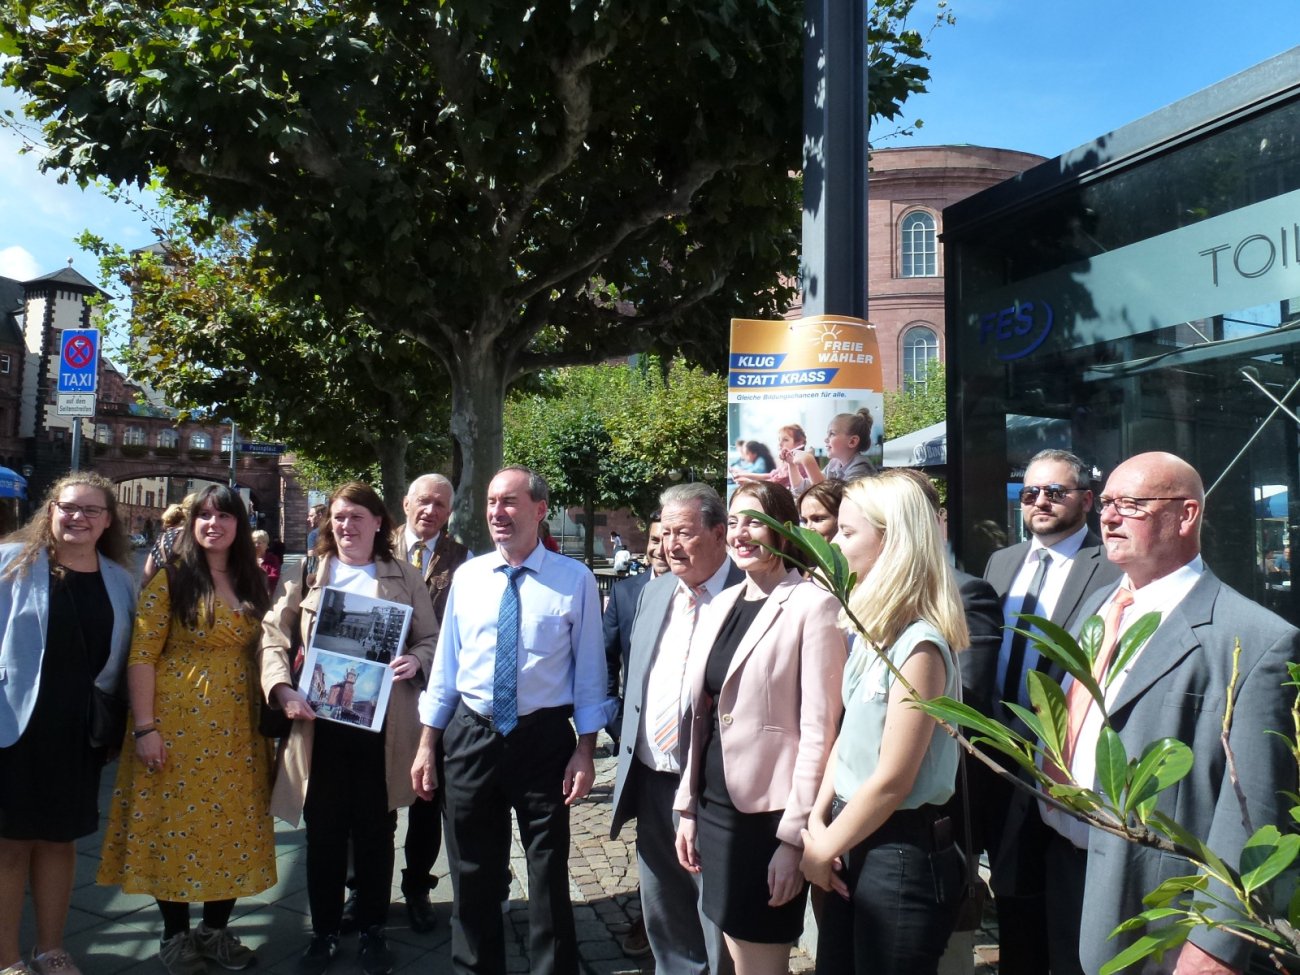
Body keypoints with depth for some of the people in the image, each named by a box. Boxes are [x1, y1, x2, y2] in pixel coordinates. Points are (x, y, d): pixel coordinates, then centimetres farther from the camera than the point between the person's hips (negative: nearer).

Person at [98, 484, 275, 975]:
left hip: (237, 725, 5)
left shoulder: (252, 583, 8)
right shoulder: (171, 579, -6)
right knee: (176, 820, 5)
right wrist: (144, 727, -16)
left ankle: (216, 929, 25)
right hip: (178, 722, -4)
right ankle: (175, 934, 22)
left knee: (232, 825, 10)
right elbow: (141, 655, -10)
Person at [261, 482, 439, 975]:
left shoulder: (404, 577, 5)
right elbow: (273, 635, 3)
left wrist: (415, 660, -16)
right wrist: (282, 688, -12)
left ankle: (372, 930, 26)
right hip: (320, 721, 1)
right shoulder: (308, 577, 8)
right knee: (324, 832, 9)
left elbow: (431, 638, 5)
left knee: (375, 830, 9)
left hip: (381, 724, -1)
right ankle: (324, 931, 26)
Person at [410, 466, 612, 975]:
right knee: (472, 873, 17)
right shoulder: (467, 576, 3)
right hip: (471, 735, 3)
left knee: (549, 873, 12)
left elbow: (589, 669, -5)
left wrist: (585, 750, -9)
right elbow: (446, 663, 6)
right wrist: (427, 743, 6)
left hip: (544, 737, -3)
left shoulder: (575, 580, -7)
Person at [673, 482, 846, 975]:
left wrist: (795, 833, -16)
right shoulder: (721, 605, 8)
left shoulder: (813, 605, -13)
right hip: (716, 806, 7)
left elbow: (818, 729, -15)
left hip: (770, 812, -7)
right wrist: (688, 806, 12)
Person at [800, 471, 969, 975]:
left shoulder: (919, 645, -21)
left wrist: (823, 849, -9)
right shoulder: (868, 629, 6)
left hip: (902, 853, -8)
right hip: (855, 842, 8)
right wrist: (816, 822, -2)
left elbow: (891, 781, -20)